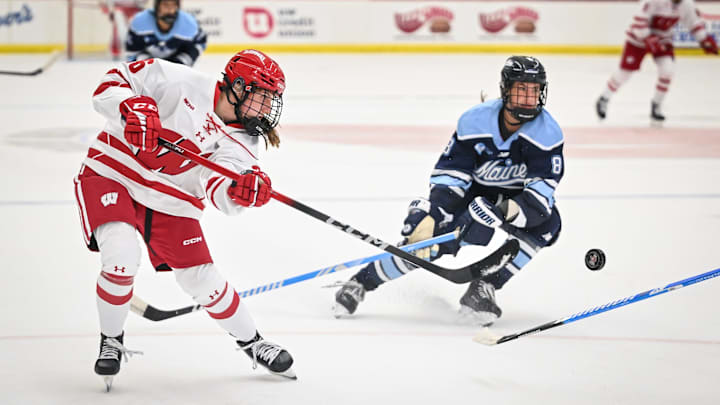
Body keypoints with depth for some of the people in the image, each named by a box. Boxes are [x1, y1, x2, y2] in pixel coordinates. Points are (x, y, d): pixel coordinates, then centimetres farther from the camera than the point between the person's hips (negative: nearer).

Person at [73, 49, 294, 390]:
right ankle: (111, 342, 1)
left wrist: (240, 192, -46)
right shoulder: (183, 83, -17)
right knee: (121, 259, -26)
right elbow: (112, 83, -15)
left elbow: (219, 192, -23)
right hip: (112, 175, -4)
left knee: (203, 281, 3)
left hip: (170, 202, 4)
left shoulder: (242, 142, -6)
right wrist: (134, 109, -36)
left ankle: (252, 343, 29)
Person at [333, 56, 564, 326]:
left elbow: (542, 190, -28)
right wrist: (430, 218, -33)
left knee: (547, 223, -30)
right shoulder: (474, 121, -21)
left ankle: (485, 287, -20)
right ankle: (361, 281, -1)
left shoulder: (547, 131, -23)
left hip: (518, 199, 1)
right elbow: (448, 175, -18)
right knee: (425, 239, -21)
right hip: (473, 192, -1)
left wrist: (510, 211, -47)